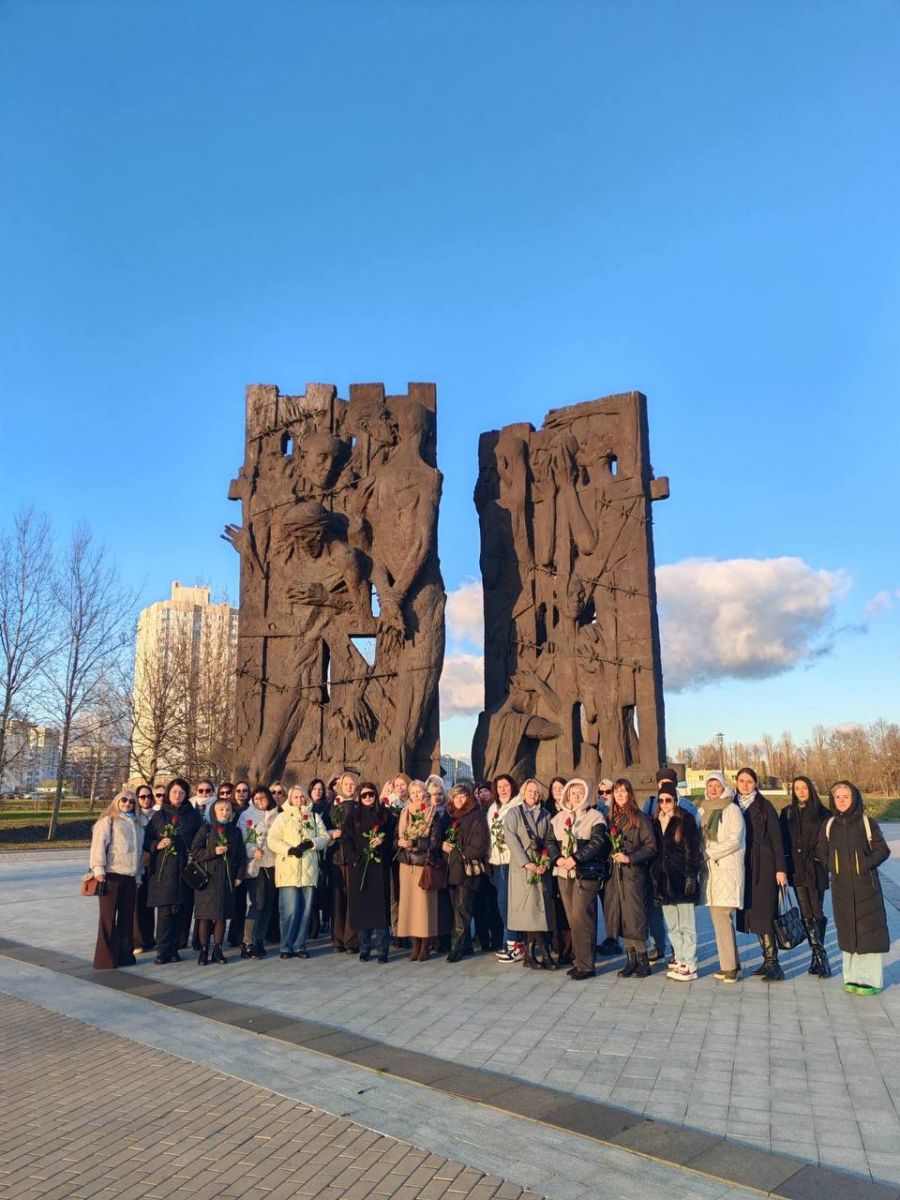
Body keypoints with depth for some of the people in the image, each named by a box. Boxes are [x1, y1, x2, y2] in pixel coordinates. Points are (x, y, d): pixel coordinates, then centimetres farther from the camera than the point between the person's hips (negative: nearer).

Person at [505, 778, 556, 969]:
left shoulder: (545, 815, 15)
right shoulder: (514, 813, 5)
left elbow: (550, 841, 9)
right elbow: (511, 839, -5)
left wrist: (546, 863, -7)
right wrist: (527, 862, -13)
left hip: (541, 868, 3)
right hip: (521, 867, -3)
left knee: (538, 909, -1)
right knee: (528, 909, -8)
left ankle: (530, 954, 5)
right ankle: (544, 953, -2)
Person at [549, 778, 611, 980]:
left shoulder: (594, 816, -1)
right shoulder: (559, 817, 14)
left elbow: (598, 842, -13)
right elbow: (552, 841, 10)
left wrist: (575, 858, -19)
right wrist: (558, 858, -9)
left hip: (586, 874, -5)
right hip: (563, 873, 5)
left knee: (581, 918, -9)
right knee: (573, 919, 8)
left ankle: (585, 965, -2)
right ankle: (579, 960, 18)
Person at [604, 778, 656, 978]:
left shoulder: (640, 818, -3)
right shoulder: (611, 818, 12)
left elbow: (650, 847, -6)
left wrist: (630, 858, -15)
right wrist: (611, 856, 3)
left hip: (633, 873, -5)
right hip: (614, 873, 5)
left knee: (634, 916, -6)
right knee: (619, 917, 6)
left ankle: (642, 960, 6)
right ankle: (631, 959, 15)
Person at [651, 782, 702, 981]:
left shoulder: (685, 819, -6)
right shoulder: (656, 822, 10)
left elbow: (692, 850, -9)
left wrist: (691, 876, -15)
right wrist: (655, 878, 10)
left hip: (681, 878, -6)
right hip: (663, 879, 6)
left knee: (686, 925, 0)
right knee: (672, 925, 12)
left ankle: (690, 966, 5)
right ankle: (679, 960, 21)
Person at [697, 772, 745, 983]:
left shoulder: (732, 810, -4)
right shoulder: (703, 810, 14)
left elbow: (734, 840, -12)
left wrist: (709, 853, -12)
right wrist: (702, 855, 0)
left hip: (728, 869, -6)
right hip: (710, 870, 6)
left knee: (722, 917, -11)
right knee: (719, 917, 8)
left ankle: (729, 966, -4)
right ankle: (731, 963, 19)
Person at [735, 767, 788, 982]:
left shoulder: (764, 806, -3)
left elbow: (776, 838, -5)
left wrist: (780, 868, -9)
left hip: (763, 866, -5)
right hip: (744, 866, 5)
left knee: (764, 914, -8)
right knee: (752, 914, 6)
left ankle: (773, 963, -5)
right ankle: (768, 960, 15)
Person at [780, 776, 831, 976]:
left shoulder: (821, 813, 0)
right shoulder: (787, 813, 9)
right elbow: (783, 840, 8)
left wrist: (823, 860, -9)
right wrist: (784, 866, 1)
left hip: (816, 869, -3)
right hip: (797, 869, 3)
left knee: (816, 913, -1)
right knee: (806, 915, 3)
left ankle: (817, 955, 10)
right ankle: (820, 955, 9)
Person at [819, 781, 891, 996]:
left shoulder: (867, 823, -4)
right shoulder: (829, 825, 5)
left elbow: (883, 850, -3)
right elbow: (822, 853, 14)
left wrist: (864, 865, -15)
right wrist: (833, 866, -2)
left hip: (865, 886, -3)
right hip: (841, 887, 3)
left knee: (868, 929, -1)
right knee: (846, 932, 7)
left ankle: (872, 980, 7)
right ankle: (852, 978, 16)